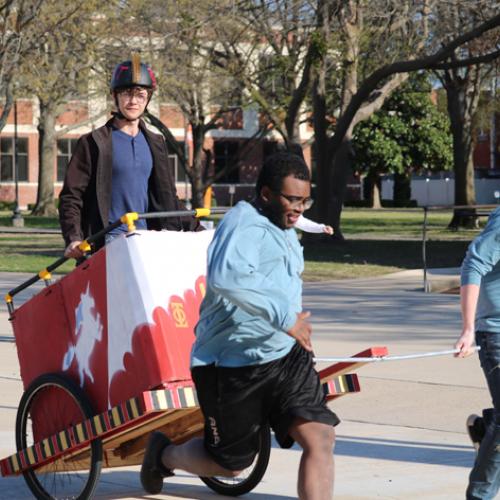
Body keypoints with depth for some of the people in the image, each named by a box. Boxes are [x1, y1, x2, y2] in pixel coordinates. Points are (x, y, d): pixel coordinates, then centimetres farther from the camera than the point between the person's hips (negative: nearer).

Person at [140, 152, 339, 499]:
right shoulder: (245, 226, -20)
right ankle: (164, 454, 38)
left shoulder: (284, 231, 14)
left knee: (320, 437, -11)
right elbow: (228, 276, -41)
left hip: (286, 357, 8)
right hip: (232, 365, -8)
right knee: (230, 464, 8)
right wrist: (284, 316, -43)